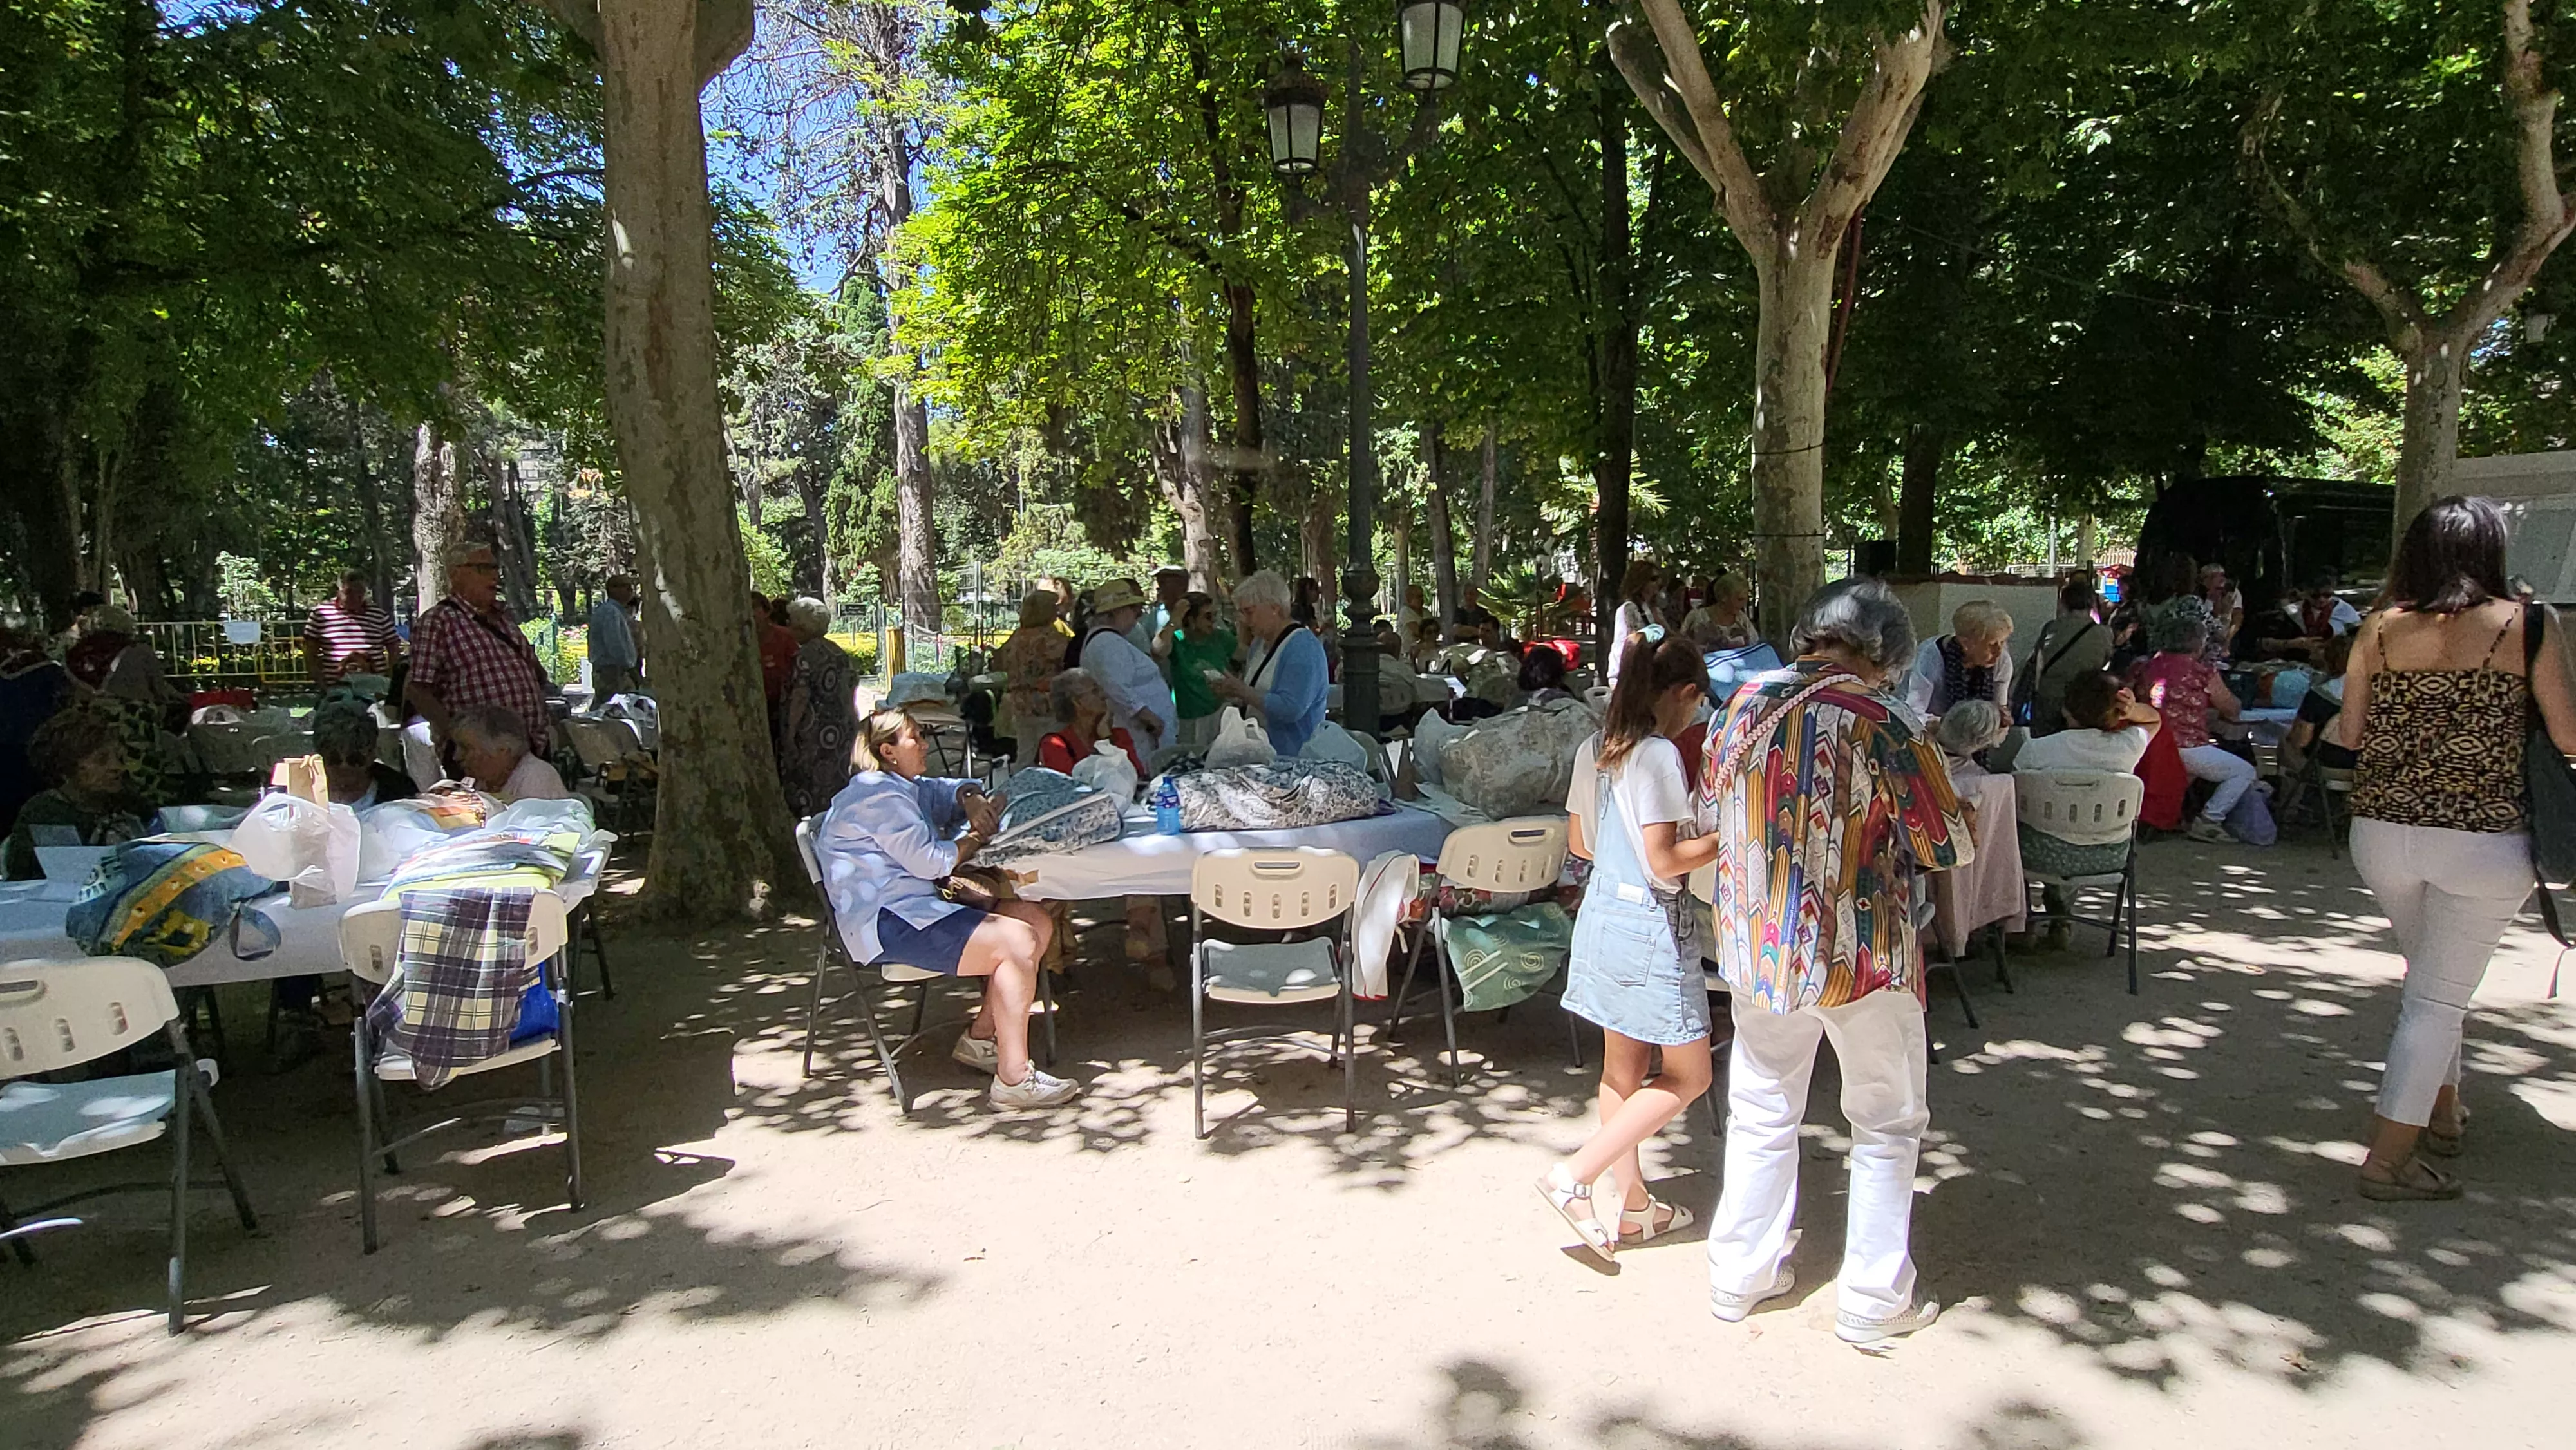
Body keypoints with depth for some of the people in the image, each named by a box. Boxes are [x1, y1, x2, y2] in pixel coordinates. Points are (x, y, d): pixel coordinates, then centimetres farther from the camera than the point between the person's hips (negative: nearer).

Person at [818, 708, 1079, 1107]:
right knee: (1018, 942, -23)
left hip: (919, 908, 11)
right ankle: (1013, 1080, -20)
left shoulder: (906, 788, 21)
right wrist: (977, 837, 2)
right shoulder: (877, 795, -10)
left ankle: (980, 1038, 8)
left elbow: (950, 790, 33)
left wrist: (970, 799, 7)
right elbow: (930, 861, -15)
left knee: (1037, 921, 2)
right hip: (889, 924, -11)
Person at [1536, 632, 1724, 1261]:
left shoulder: (1593, 751, 6)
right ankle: (1573, 1176, 0)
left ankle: (1634, 1206, 28)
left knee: (1622, 1067, 16)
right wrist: (1728, 838, -10)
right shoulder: (1658, 755, -19)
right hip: (1651, 924, -9)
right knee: (1688, 1075, 5)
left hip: (1601, 913, 9)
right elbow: (1664, 860, -21)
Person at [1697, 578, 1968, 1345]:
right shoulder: (1879, 722, -18)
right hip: (1863, 955, -4)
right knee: (1887, 1125, 16)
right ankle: (1873, 1301, 24)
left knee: (1762, 1115, 19)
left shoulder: (1743, 703, -4)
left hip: (1758, 948, 4)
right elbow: (1950, 845, -11)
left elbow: (1709, 811, 10)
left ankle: (1740, 1276, 30)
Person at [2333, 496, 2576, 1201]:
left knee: (2430, 977, 25)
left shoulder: (2381, 629, 0)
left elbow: (2348, 734, 6)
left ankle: (2444, 1112, 40)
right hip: (2482, 840, -3)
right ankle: (2389, 1158, 8)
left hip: (2383, 832, 4)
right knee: (2440, 998, 5)